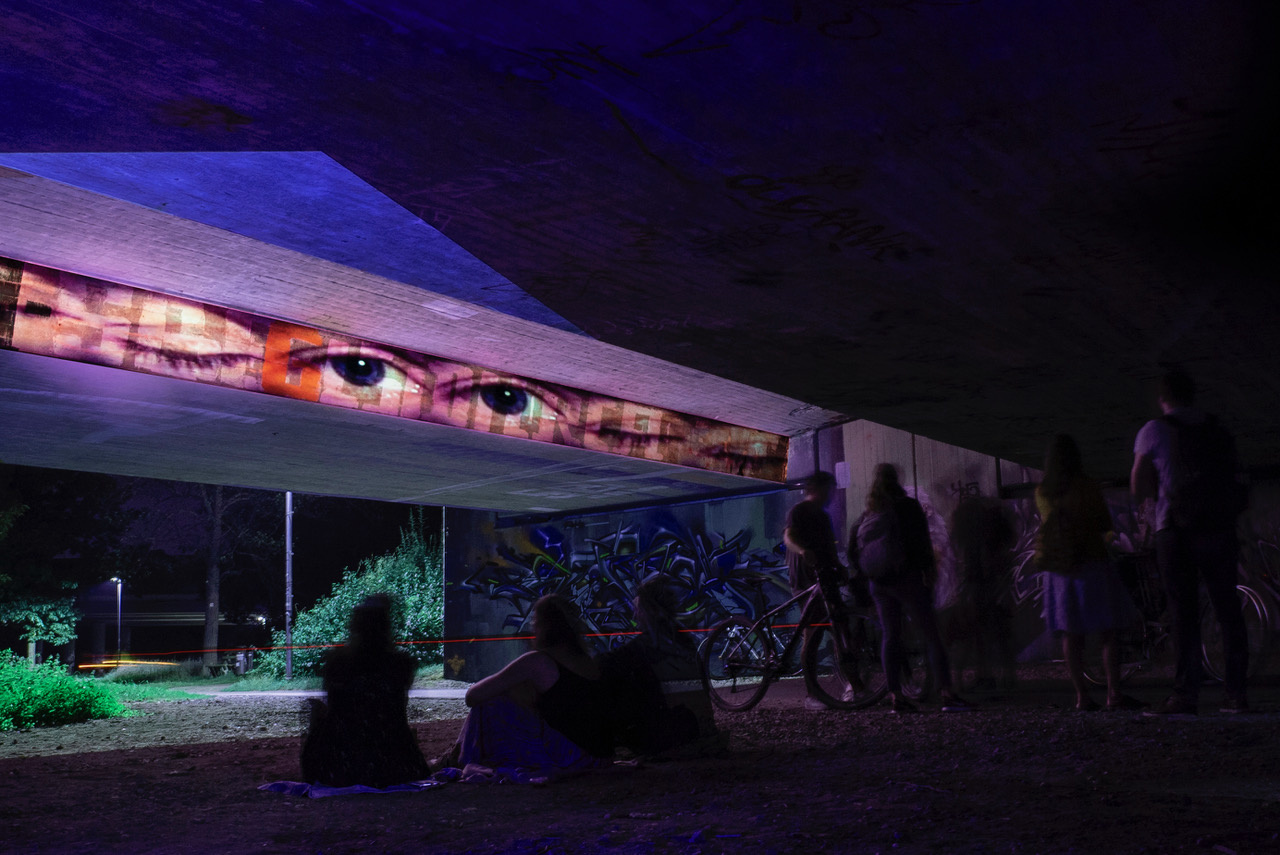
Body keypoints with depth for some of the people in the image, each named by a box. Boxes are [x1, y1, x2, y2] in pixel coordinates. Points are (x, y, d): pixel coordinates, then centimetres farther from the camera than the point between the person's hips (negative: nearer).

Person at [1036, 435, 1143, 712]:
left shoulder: (1041, 492, 4)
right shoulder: (1088, 489, -8)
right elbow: (1105, 524, -1)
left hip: (1057, 568, 4)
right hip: (1089, 562, -4)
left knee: (1071, 634, 4)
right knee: (1109, 631, 1)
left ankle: (1081, 696, 3)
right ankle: (1114, 694, -5)